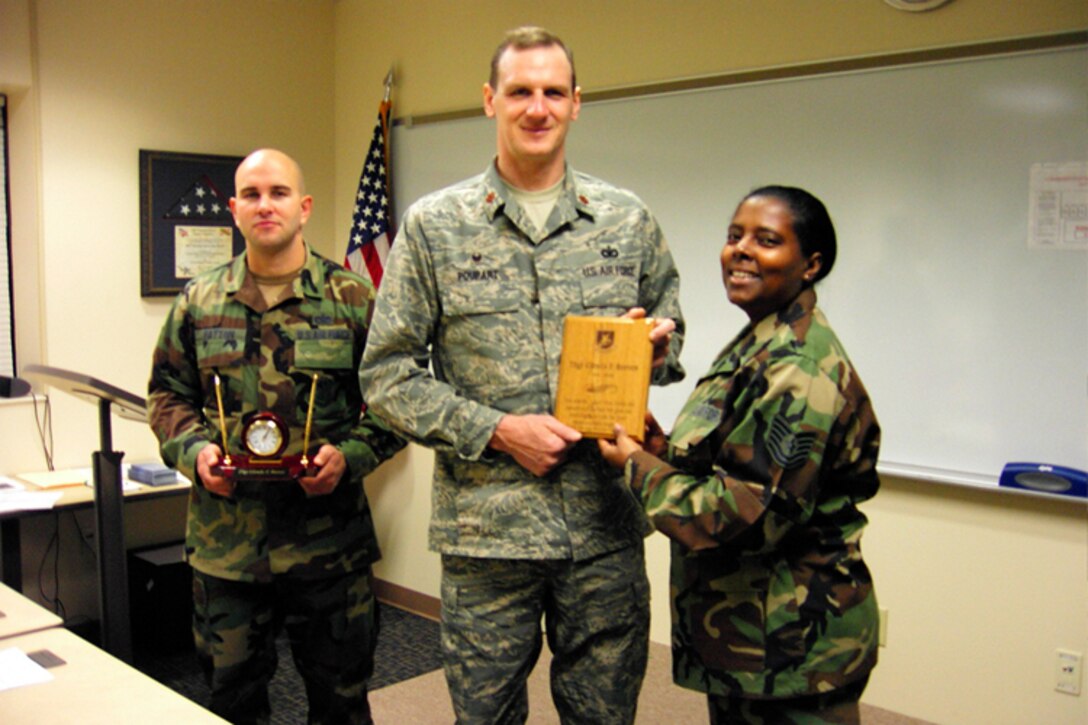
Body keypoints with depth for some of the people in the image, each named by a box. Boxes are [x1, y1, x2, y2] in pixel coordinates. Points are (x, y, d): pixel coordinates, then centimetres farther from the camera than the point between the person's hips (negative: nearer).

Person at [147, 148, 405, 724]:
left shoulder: (353, 299, 0)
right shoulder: (198, 302, 7)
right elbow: (167, 395, 12)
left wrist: (349, 455, -15)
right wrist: (193, 450, -7)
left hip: (330, 541, -2)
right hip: (225, 542, 2)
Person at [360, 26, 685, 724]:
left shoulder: (629, 220, 6)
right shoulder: (434, 224, 0)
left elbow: (671, 326, 17)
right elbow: (389, 373, -1)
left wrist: (659, 345, -8)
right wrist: (496, 430, -12)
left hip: (606, 525, 2)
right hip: (485, 526, -1)